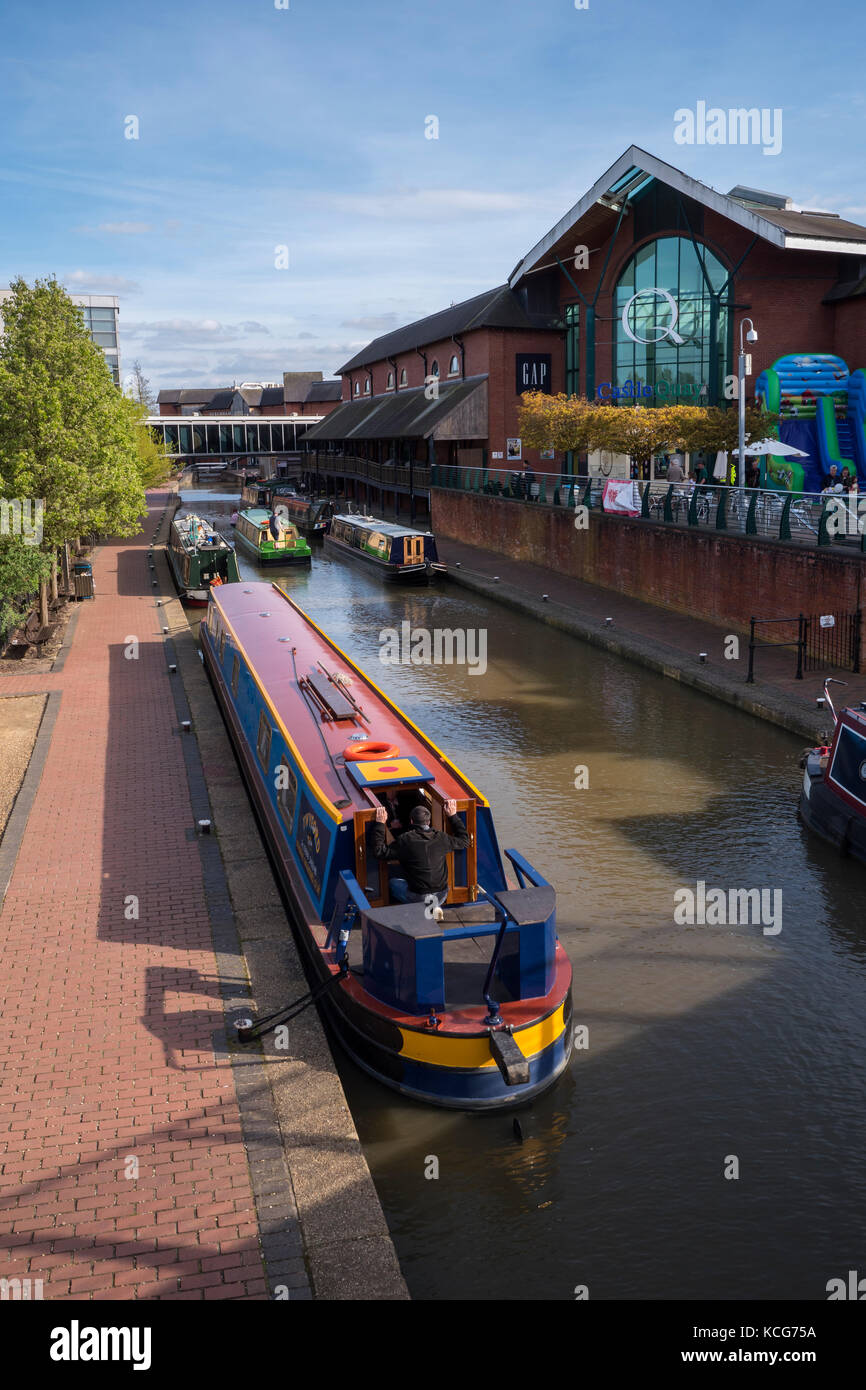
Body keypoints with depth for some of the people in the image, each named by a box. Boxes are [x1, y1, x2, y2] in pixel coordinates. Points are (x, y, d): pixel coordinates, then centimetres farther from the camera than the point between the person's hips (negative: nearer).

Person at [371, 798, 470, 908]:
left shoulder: (406, 840, -13)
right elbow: (464, 840, 13)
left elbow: (379, 852, -10)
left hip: (419, 898, -3)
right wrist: (453, 816, 18)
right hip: (441, 897, 3)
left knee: (393, 882, 23)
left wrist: (380, 824, -6)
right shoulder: (440, 838, -4)